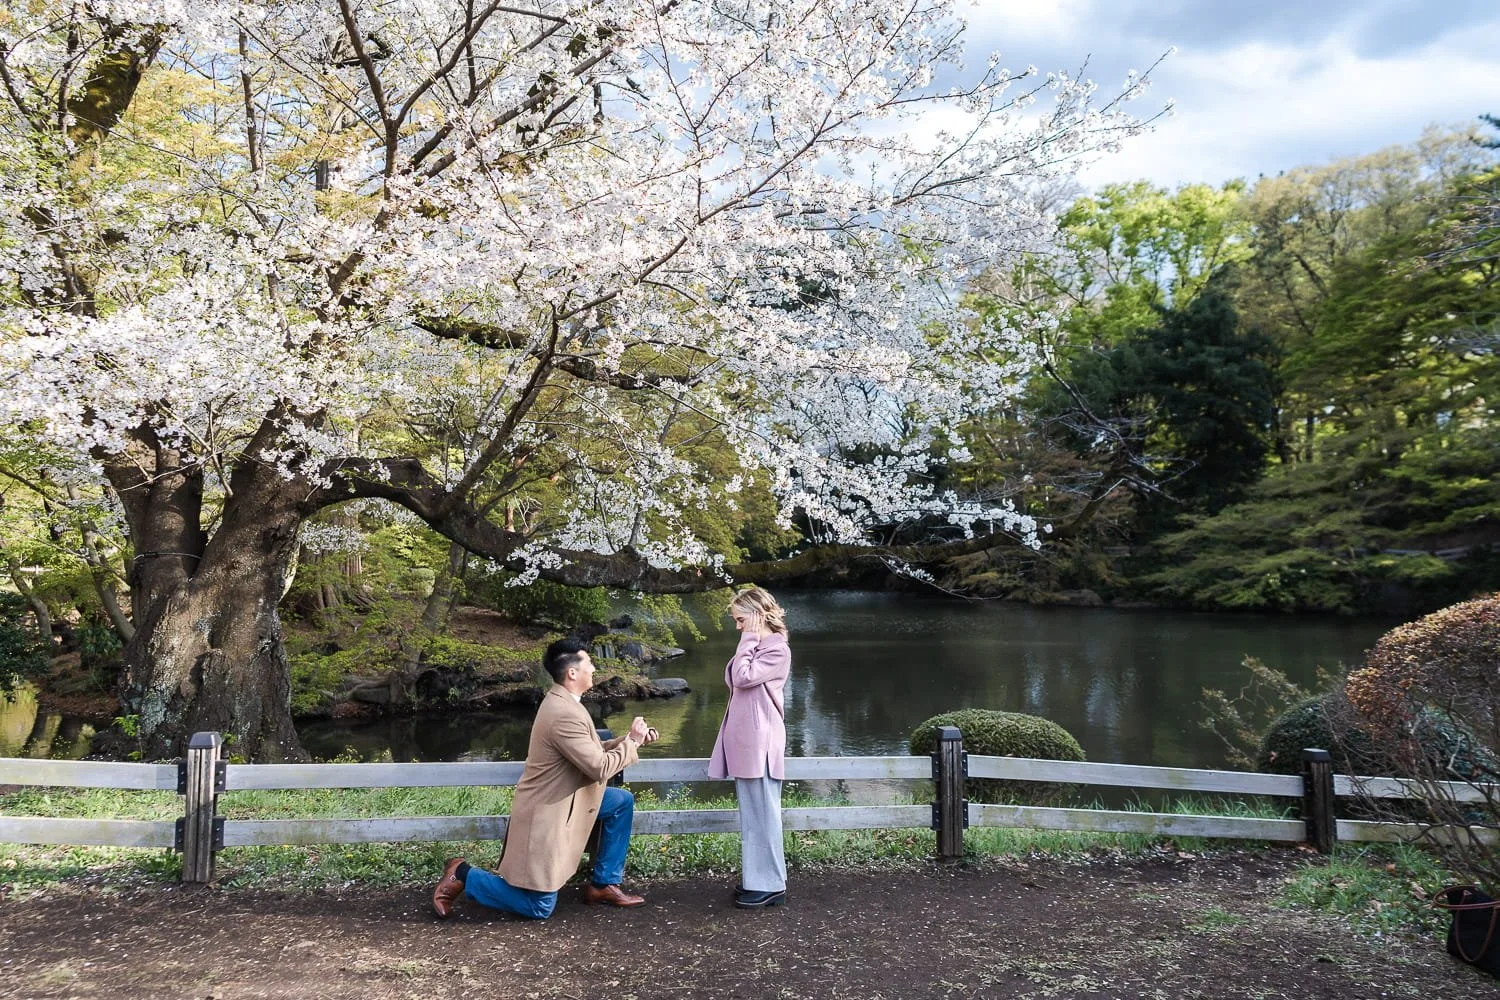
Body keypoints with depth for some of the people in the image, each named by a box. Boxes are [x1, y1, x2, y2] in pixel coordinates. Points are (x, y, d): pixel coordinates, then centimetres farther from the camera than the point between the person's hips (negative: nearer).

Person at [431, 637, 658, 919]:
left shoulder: (561, 701, 5)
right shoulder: (565, 714, -27)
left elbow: (592, 753, 13)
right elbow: (599, 768, -24)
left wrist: (630, 739, 2)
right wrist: (632, 742, -11)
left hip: (561, 802, 10)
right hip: (546, 814, -10)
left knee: (622, 801, 12)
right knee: (539, 907, -1)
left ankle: (603, 884, 18)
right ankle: (463, 876, 9)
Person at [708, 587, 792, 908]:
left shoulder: (776, 648, -10)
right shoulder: (755, 646, 17)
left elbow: (742, 678, -19)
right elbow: (737, 682, 17)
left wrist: (749, 640, -10)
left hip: (760, 742, -10)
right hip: (745, 741, 10)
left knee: (762, 813, -4)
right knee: (751, 814, 13)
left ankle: (771, 885, 2)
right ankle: (755, 878, 20)